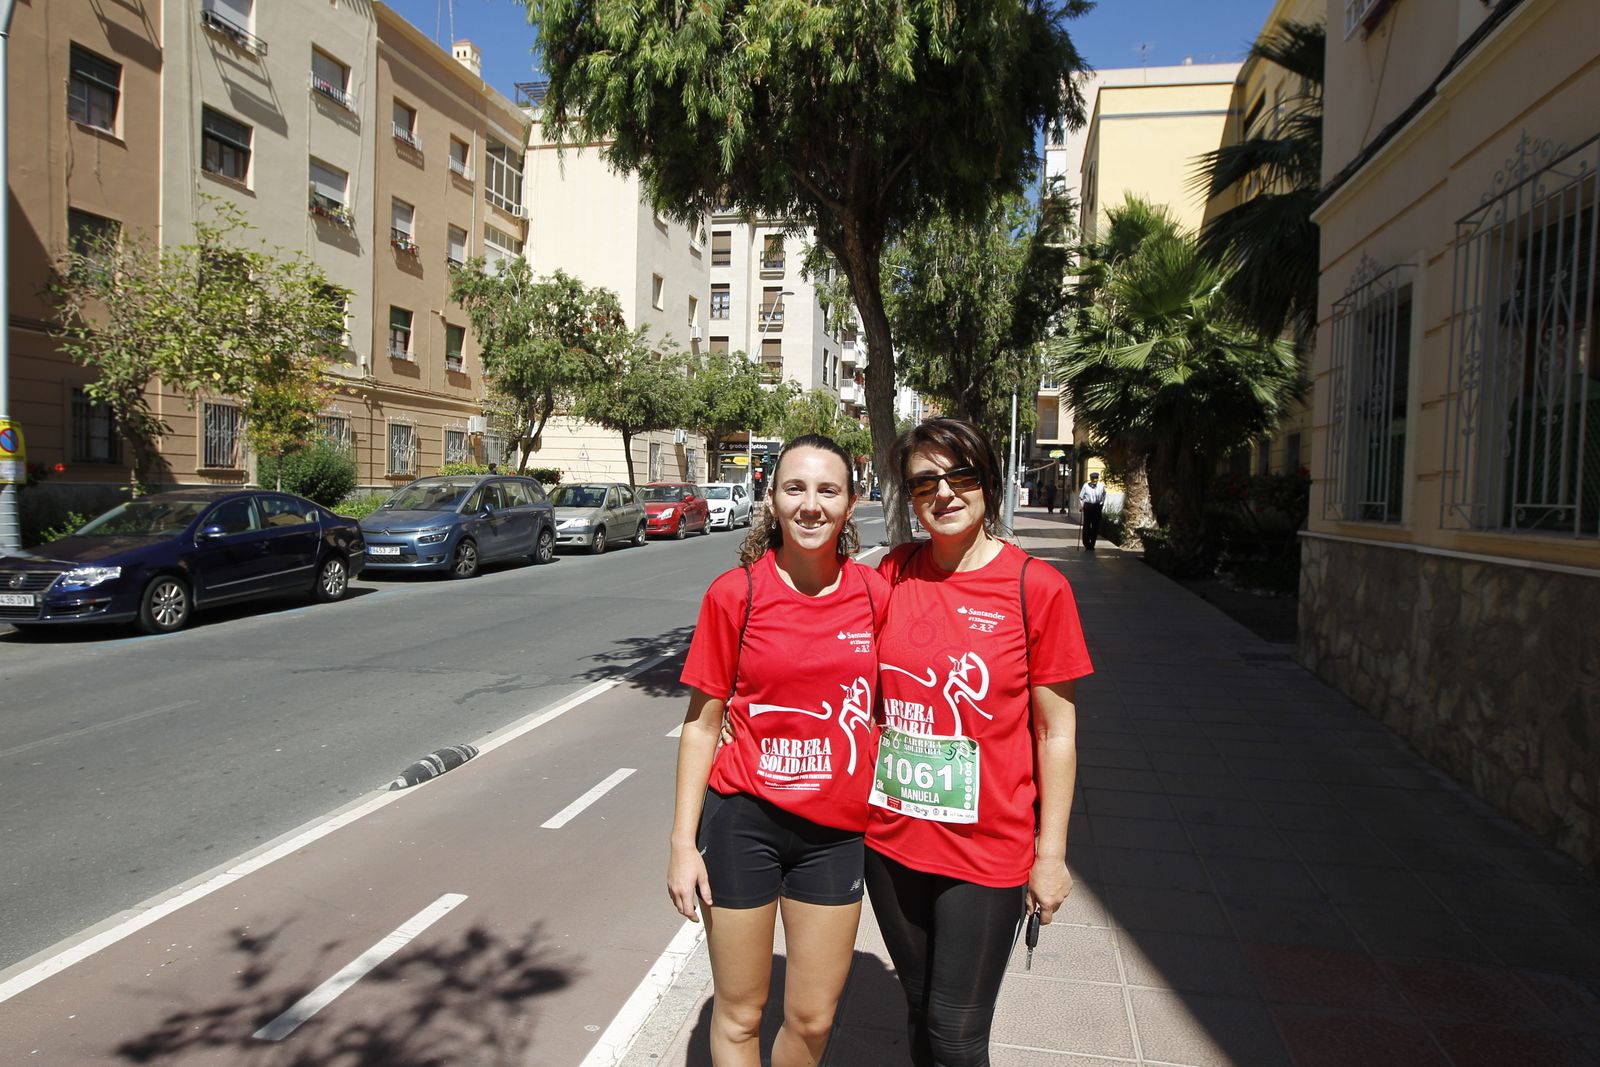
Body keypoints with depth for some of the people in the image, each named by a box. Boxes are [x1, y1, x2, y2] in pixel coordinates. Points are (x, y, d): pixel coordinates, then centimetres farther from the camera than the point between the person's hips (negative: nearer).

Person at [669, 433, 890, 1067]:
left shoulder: (875, 595, -4)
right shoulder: (735, 594, -9)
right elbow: (702, 723, -4)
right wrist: (684, 841, -5)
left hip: (836, 830, 2)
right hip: (744, 820, -2)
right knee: (739, 1013, 14)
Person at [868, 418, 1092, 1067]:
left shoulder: (1037, 587, -12)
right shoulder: (892, 573, -1)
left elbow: (1056, 731, -7)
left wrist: (1051, 854, -5)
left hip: (987, 851, -3)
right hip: (891, 840, 4)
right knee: (920, 1014, 21)